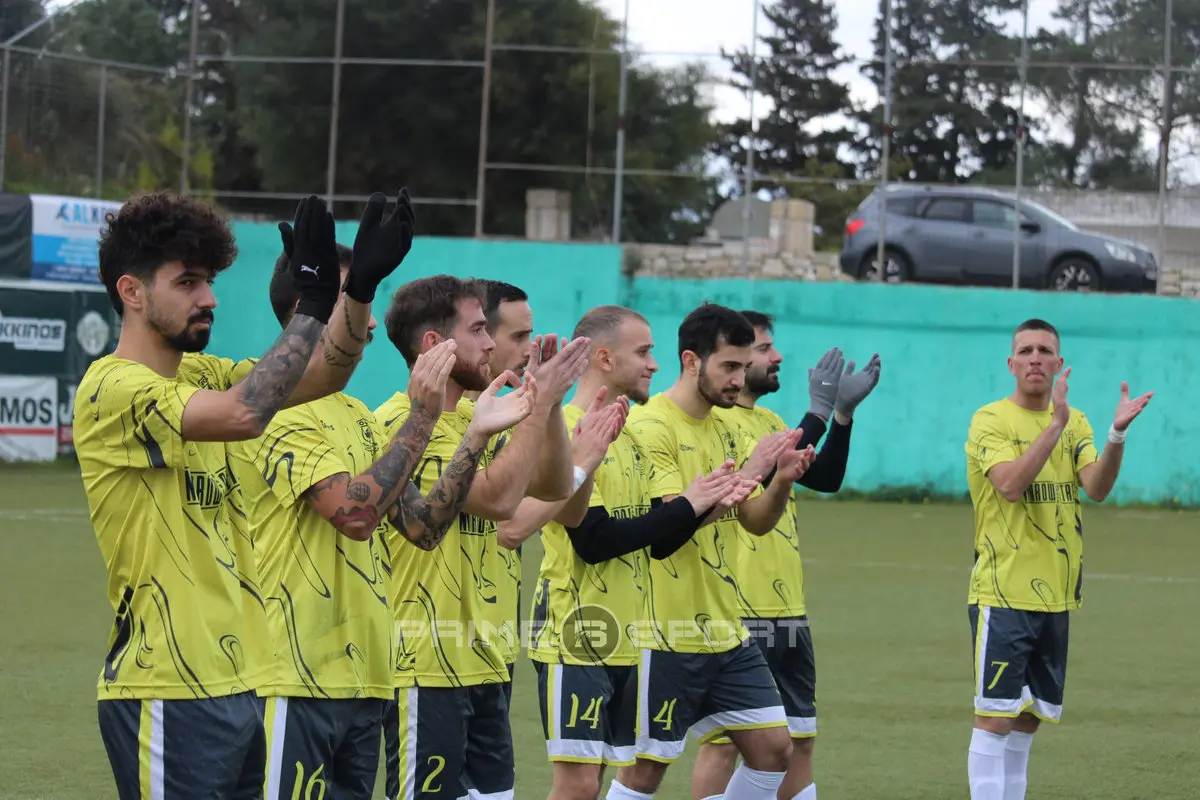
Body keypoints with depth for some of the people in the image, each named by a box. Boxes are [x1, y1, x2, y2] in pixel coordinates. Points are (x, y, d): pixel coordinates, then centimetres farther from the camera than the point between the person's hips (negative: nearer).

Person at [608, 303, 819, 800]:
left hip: (725, 632, 8)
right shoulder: (650, 427, -13)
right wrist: (748, 471, -24)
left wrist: (782, 481, -7)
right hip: (667, 636, -8)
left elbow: (756, 522, 12)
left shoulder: (725, 429, 12)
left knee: (773, 749, 6)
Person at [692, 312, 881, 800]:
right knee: (724, 741, -3)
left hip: (788, 609, 9)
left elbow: (825, 479, 12)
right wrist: (819, 412, -20)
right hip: (738, 612, -9)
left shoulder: (769, 422, 16)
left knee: (799, 739, 11)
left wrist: (843, 413, 1)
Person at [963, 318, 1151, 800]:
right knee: (996, 716, -9)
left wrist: (1117, 435, -23)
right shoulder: (991, 420, -7)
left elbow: (1097, 488, -7)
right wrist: (1056, 424, -29)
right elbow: (1010, 485, -24)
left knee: (1027, 721, 10)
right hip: (1003, 594, -6)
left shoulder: (1074, 422, 9)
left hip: (1056, 596, 6)